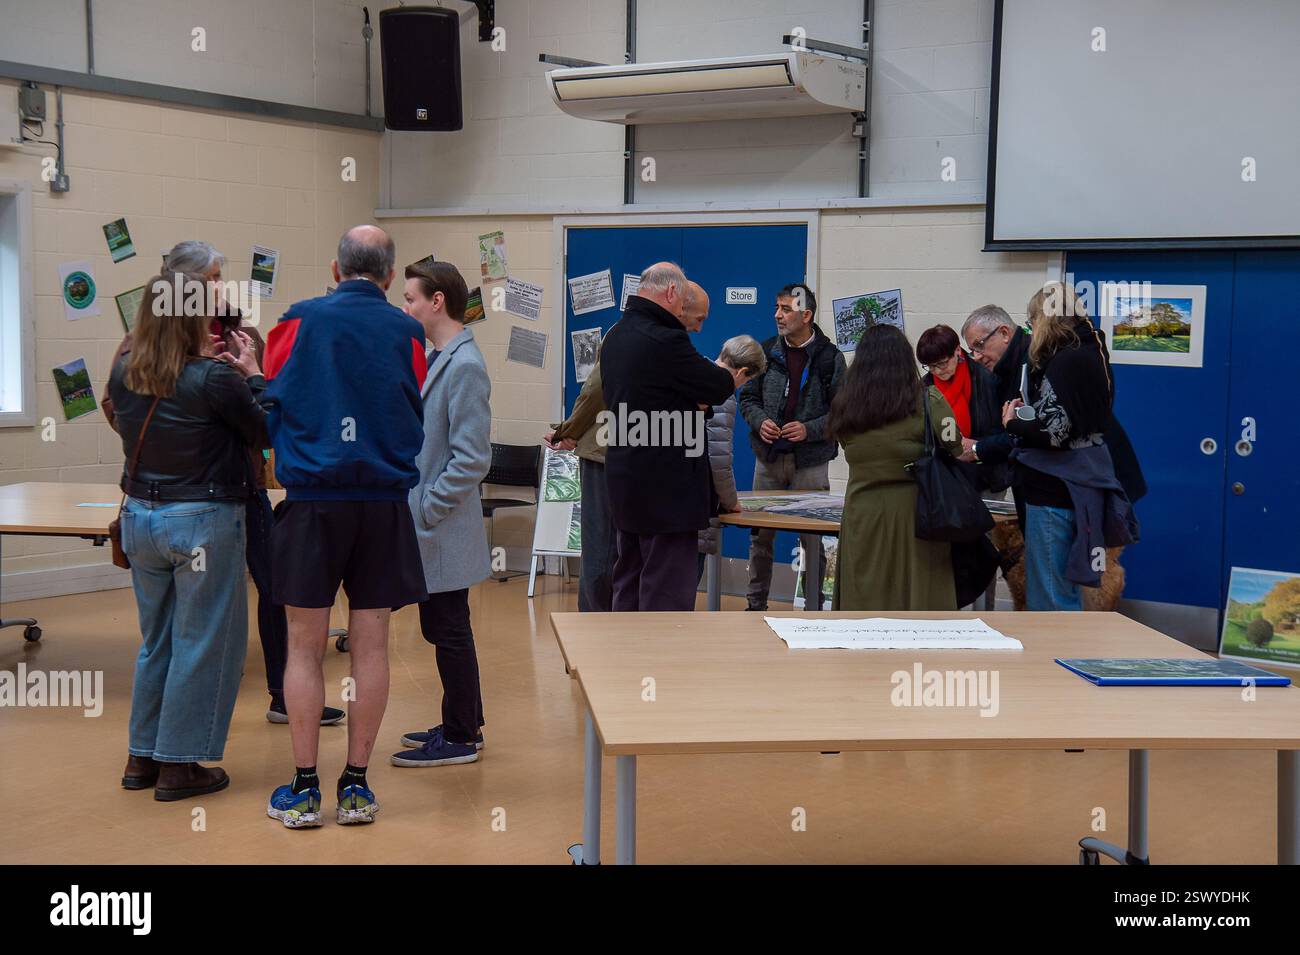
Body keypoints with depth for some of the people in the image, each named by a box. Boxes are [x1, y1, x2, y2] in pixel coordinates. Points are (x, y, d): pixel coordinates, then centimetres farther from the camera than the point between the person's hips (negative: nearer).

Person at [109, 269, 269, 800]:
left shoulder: (123, 373, -2)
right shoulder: (213, 378, -19)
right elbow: (265, 432, -8)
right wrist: (252, 374, 3)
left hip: (140, 517, 6)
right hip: (202, 522, -6)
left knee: (156, 640, 20)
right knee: (203, 644, 6)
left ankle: (143, 757, 26)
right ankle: (179, 765, 11)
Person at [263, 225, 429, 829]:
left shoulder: (300, 321, 0)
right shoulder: (405, 332, 2)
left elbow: (270, 410, 8)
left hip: (311, 501, -1)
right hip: (384, 505, 1)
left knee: (305, 647, 6)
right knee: (370, 647, 7)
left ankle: (303, 789, 9)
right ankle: (356, 787, 12)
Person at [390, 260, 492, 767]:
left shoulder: (464, 366, -18)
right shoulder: (435, 359, 12)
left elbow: (471, 458, -22)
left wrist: (426, 510, -18)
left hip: (443, 531, -9)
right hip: (427, 532, 9)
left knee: (449, 632, 1)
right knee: (442, 629, 17)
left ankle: (460, 739, 12)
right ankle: (463, 724, 29)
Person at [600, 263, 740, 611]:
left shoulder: (615, 336, 11)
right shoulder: (665, 341, -20)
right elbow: (717, 387, -9)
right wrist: (733, 378, 13)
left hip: (624, 481, 10)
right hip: (665, 487, -10)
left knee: (629, 586, 18)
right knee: (667, 594, -5)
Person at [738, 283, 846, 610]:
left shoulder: (829, 357, -5)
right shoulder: (767, 352, 5)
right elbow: (748, 397, 11)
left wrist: (809, 430, -18)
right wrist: (759, 421, -9)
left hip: (811, 463, -3)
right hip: (768, 458, 3)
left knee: (812, 539, 2)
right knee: (760, 536, 9)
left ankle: (814, 608, 12)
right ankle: (756, 604, 21)